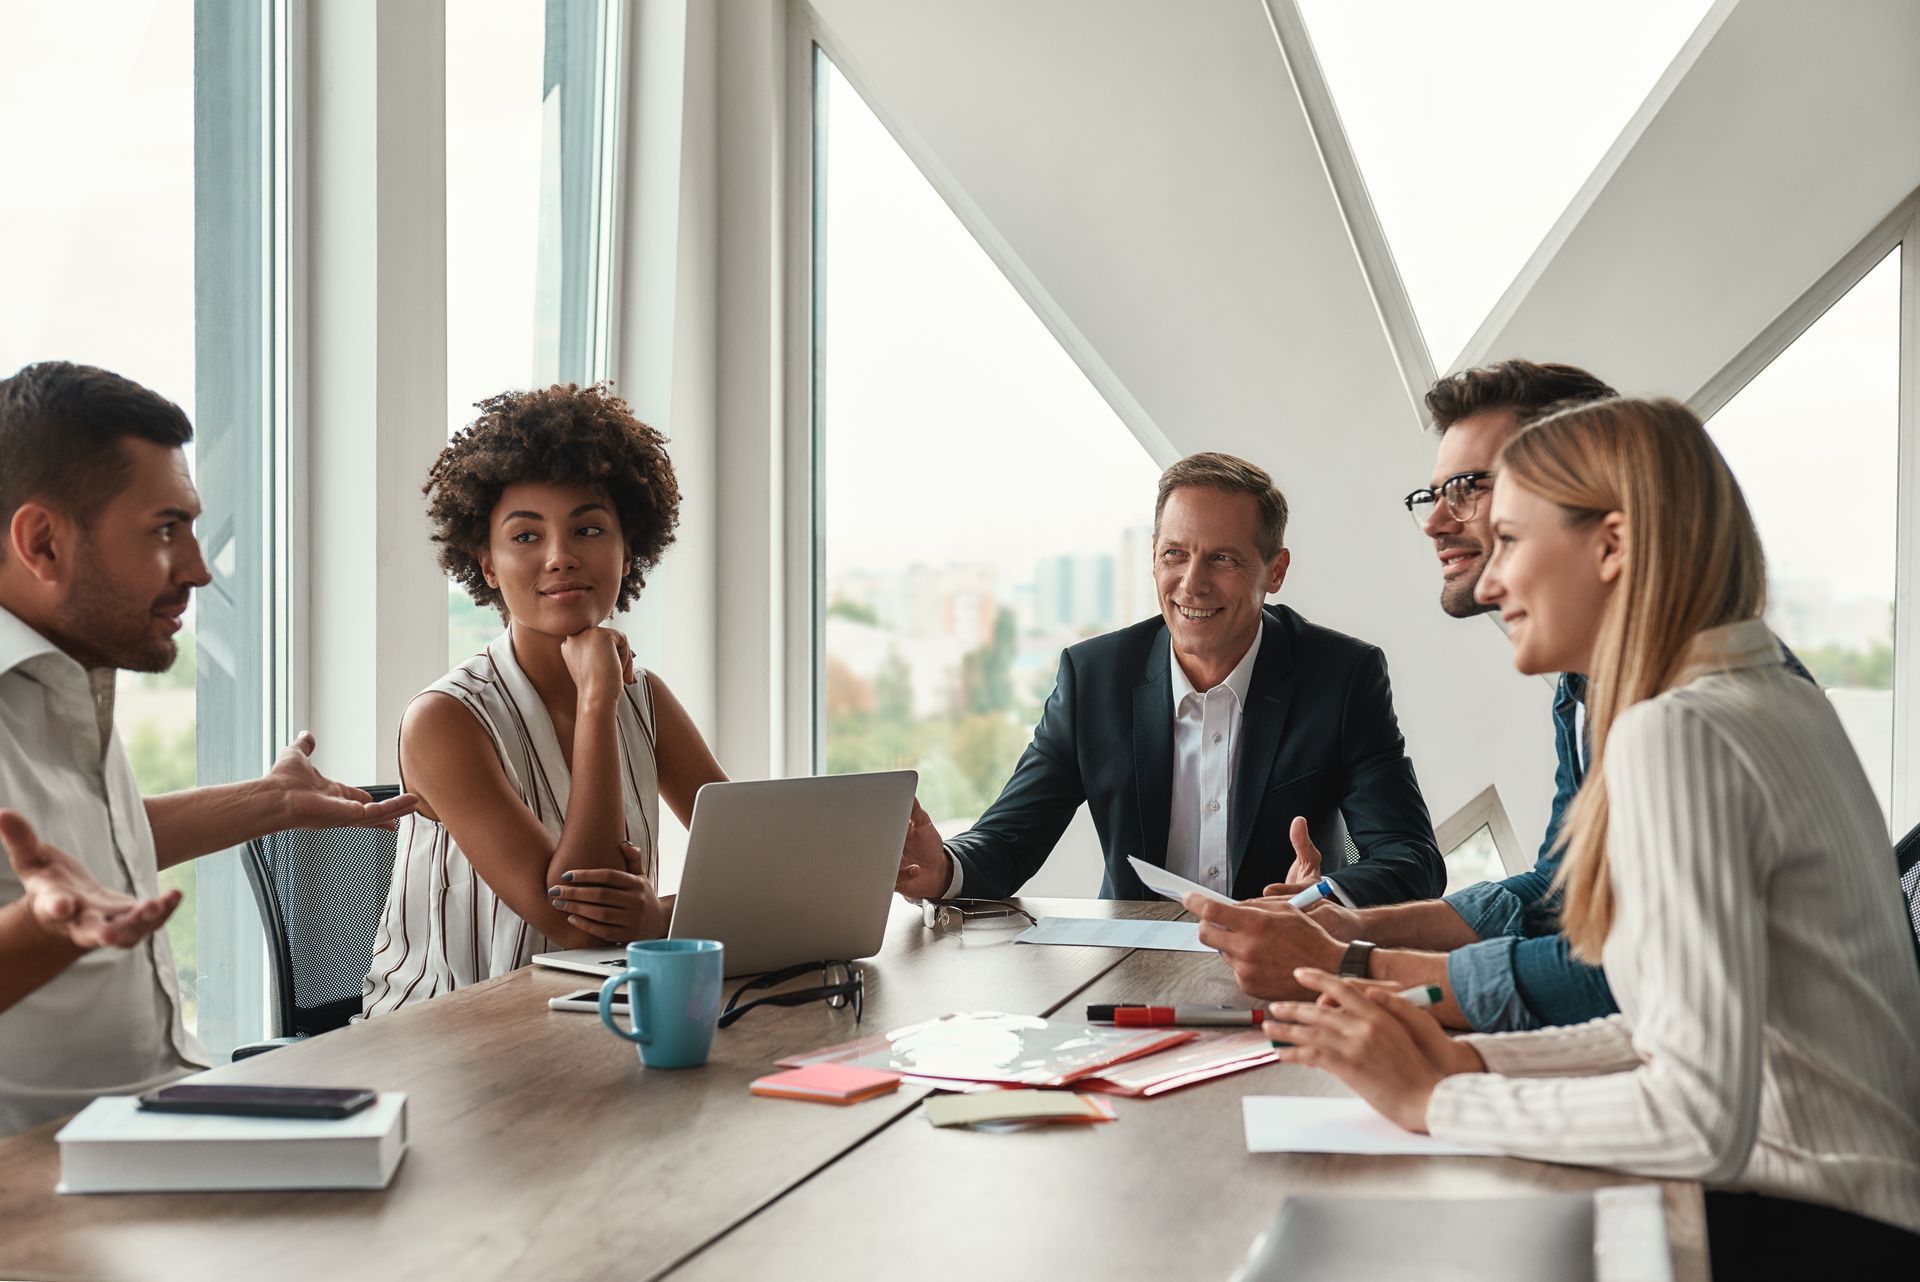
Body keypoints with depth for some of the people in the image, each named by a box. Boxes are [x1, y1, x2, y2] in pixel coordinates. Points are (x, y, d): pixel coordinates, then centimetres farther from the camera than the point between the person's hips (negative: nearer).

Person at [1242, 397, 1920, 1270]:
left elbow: (1705, 1117, -27)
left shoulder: (1678, 735, -20)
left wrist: (1434, 1100, -16)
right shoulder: (1780, 702, 10)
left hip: (1814, 1232, -8)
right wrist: (1468, 1060, 1)